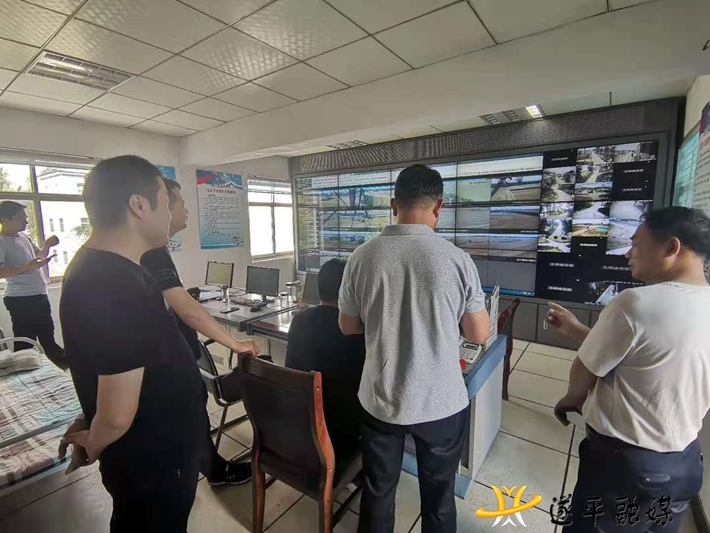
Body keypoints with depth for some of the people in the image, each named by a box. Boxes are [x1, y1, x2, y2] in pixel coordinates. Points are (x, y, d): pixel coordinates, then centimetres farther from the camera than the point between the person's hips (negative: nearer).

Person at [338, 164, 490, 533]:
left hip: (379, 399, 2)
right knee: (438, 497, 23)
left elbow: (347, 327, 1)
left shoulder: (362, 257, -11)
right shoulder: (457, 260, -16)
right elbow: (478, 335, -5)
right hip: (441, 403, -1)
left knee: (377, 491, 24)